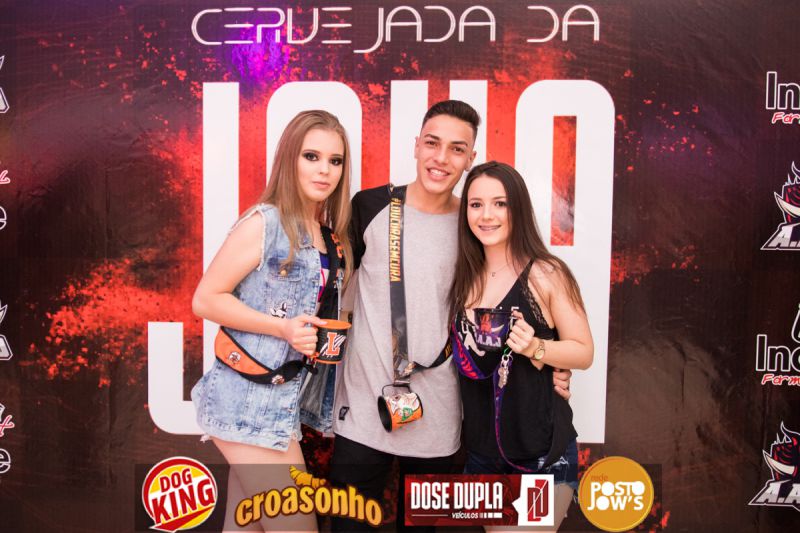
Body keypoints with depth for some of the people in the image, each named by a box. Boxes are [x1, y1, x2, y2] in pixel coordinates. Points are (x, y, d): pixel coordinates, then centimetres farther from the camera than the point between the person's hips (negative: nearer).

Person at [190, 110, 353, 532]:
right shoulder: (264, 223, -13)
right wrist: (283, 329, -23)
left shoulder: (331, 235, 9)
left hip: (285, 398, 7)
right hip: (249, 398, -7)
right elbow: (206, 299, -14)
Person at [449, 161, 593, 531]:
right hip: (480, 447, 5)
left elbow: (584, 353, -8)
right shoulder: (465, 277, 2)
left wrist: (535, 348, -24)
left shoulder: (546, 274, -13)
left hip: (541, 450, -5)